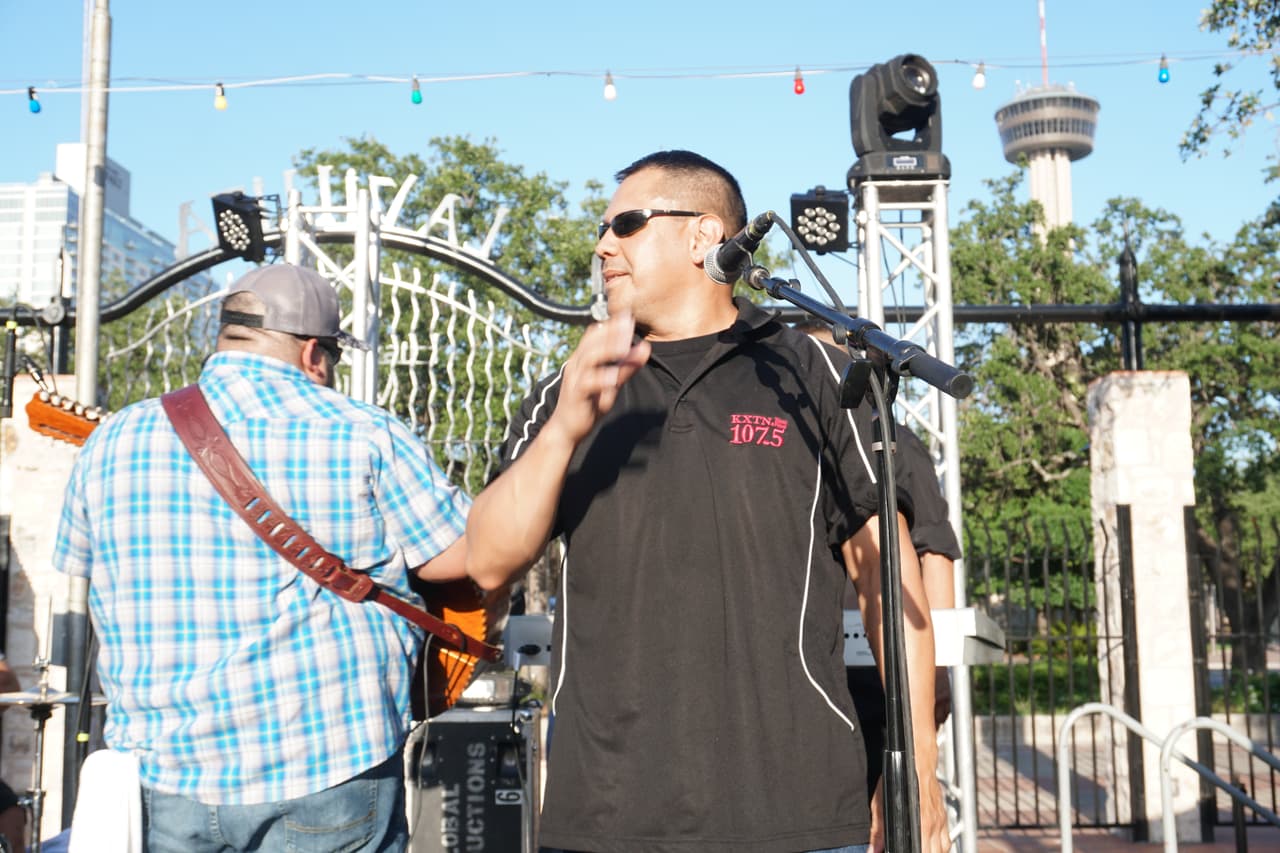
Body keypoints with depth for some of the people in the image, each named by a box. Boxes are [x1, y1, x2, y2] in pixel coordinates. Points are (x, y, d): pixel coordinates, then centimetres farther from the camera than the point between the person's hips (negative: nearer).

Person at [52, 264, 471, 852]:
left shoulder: (113, 440, 1)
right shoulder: (364, 436, -11)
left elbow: (76, 564, 16)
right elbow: (466, 555, -7)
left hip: (161, 781, 4)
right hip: (326, 780, -3)